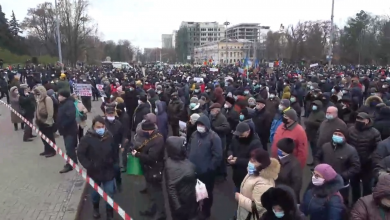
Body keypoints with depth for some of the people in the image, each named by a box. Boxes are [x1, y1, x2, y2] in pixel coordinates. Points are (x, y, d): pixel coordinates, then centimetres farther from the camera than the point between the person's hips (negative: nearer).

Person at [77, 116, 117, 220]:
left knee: (109, 193, 8)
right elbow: (80, 153, -11)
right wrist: (88, 166, -16)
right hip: (94, 171, -1)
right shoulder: (87, 138, -17)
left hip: (108, 171, 1)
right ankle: (95, 208, 50)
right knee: (95, 192, 22)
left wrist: (115, 162, 6)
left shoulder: (109, 137, -8)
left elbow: (114, 151, 7)